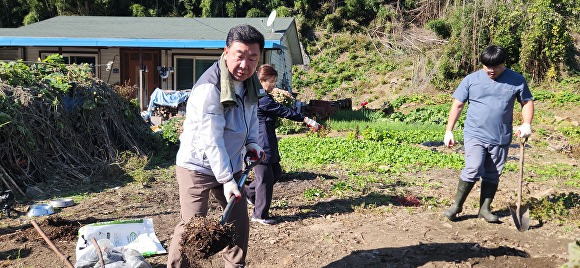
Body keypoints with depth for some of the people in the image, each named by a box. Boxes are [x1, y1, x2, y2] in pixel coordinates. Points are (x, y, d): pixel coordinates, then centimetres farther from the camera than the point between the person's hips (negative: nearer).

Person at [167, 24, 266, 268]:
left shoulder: (249, 81, -2)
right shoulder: (209, 88, -27)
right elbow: (211, 141, -27)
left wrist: (252, 142, 3)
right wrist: (226, 181, -26)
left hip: (230, 165, 8)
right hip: (198, 165, -7)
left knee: (239, 222, 12)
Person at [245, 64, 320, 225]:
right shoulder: (262, 100, -20)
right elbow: (284, 112, -18)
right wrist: (306, 120, -15)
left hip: (267, 144, 11)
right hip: (260, 146, -11)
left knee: (276, 172, 20)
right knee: (265, 179, -3)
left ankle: (250, 193, 33)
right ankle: (260, 215, 9)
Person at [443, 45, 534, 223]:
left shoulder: (517, 81, 2)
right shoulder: (471, 80, -1)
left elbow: (527, 102, 14)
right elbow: (457, 105, 3)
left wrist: (527, 123, -4)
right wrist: (449, 131, 0)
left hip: (501, 139, 2)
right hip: (475, 135, -2)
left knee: (492, 175, 10)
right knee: (473, 169, -15)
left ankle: (485, 209, 23)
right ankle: (457, 205, 0)